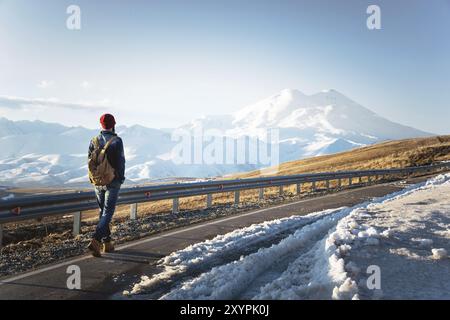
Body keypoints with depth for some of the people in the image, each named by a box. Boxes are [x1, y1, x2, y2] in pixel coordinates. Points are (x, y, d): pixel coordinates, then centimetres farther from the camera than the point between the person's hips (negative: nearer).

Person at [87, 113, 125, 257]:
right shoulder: (117, 141, -12)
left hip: (97, 182, 5)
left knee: (102, 211, 17)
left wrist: (93, 178, 16)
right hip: (112, 182, -4)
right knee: (108, 213, 0)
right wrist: (121, 178, 5)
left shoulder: (94, 140, 0)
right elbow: (120, 161, -9)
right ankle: (95, 241, -16)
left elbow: (89, 160, 4)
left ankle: (107, 243, 23)